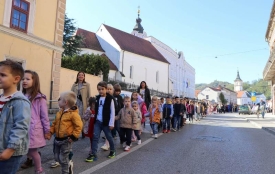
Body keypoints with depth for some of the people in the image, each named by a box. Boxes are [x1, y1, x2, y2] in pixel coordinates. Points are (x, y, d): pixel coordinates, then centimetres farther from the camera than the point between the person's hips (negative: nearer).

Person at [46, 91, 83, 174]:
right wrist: (50, 132, 7)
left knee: (63, 158, 2)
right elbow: (54, 123, 16)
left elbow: (79, 126, -18)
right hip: (57, 138, 8)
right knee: (57, 157, 16)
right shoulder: (60, 112, 6)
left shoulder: (73, 114, -18)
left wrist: (74, 136, -17)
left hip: (66, 140, -8)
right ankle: (68, 166, 38)